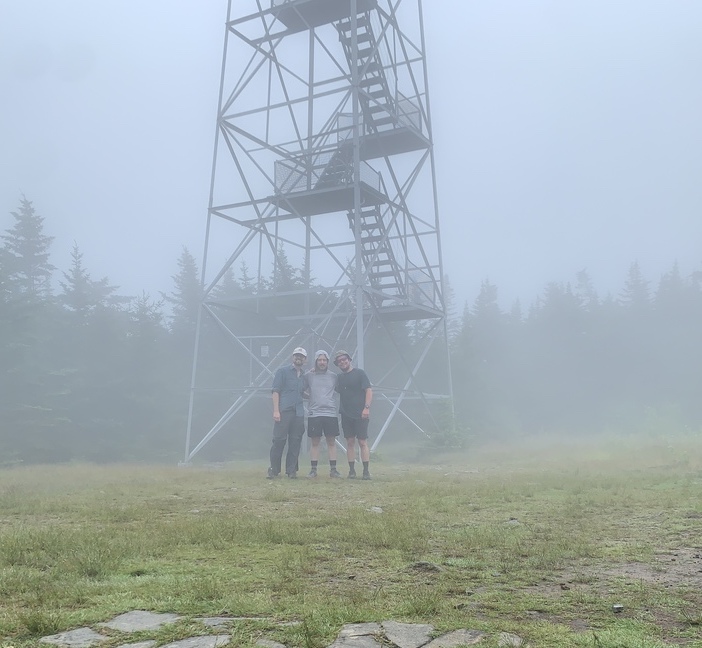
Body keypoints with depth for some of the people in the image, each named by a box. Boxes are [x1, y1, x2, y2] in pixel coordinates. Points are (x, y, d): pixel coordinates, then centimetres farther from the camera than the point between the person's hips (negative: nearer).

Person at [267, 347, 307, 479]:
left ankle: (291, 470, 13)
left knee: (295, 442, 5)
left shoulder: (304, 375, 19)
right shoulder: (282, 371, 4)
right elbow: (275, 391, -3)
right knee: (279, 440, -4)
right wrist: (276, 410, -12)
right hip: (283, 411, -5)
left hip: (298, 413, 5)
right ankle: (274, 470, 5)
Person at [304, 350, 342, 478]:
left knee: (331, 442, 5)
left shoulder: (333, 376, 9)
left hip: (331, 413, 1)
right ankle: (313, 469, 10)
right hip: (314, 413, -1)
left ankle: (333, 469, 11)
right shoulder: (309, 375, 4)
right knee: (315, 442, 4)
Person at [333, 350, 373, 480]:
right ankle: (352, 470, 10)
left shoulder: (359, 373, -1)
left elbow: (369, 391, -6)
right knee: (350, 442, 5)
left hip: (360, 414, -4)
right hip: (346, 414, 4)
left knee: (363, 442, -4)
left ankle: (366, 471, -1)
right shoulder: (339, 377, 13)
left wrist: (366, 407, -15)